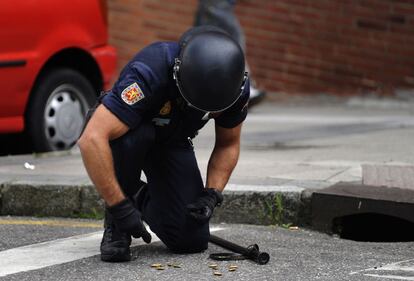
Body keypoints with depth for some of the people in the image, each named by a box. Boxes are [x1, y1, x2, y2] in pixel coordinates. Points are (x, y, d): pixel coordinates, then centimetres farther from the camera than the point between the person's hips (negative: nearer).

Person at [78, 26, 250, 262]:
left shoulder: (237, 86, -24)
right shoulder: (150, 72, -40)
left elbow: (228, 144, -4)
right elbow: (91, 140, -46)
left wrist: (211, 196, -19)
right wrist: (120, 208, -43)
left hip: (172, 142, 4)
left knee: (192, 240, -13)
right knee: (134, 135, -41)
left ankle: (142, 198, 21)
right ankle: (116, 226, -15)